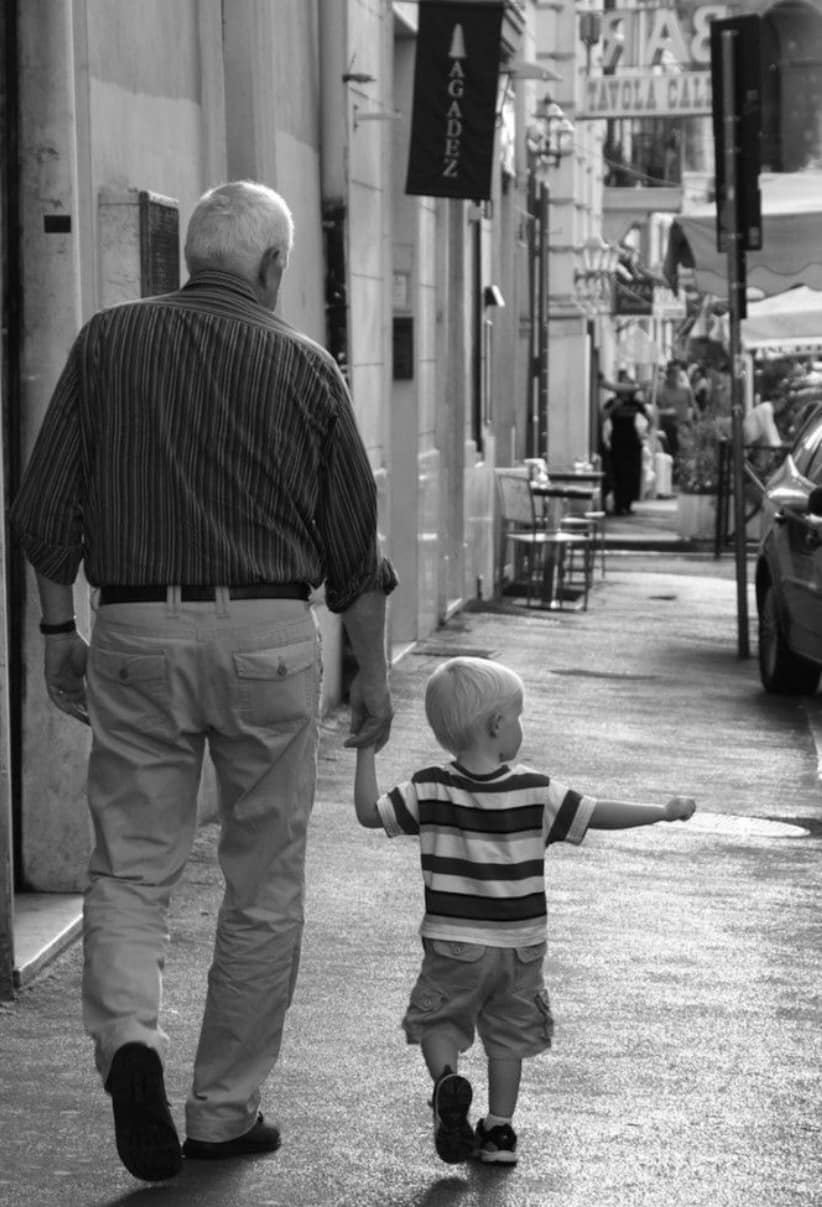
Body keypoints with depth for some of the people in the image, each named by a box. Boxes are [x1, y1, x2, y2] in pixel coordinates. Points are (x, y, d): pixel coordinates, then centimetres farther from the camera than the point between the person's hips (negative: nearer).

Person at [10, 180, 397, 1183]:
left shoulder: (107, 342, 3)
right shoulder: (302, 365, 1)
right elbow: (353, 538, 4)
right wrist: (371, 671, 13)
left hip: (136, 632, 1)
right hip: (268, 634, -1)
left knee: (128, 871, 8)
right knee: (263, 890, 11)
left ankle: (128, 1042, -18)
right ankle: (223, 1112, 16)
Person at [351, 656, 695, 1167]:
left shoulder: (430, 789, -11)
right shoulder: (536, 792, -12)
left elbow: (370, 812, -7)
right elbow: (597, 815, -9)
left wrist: (367, 752, 5)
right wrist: (664, 811, 3)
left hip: (454, 943, -1)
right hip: (520, 945, 1)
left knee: (437, 1021, 15)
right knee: (509, 1035, 17)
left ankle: (448, 1079, -14)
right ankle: (499, 1128, 18)